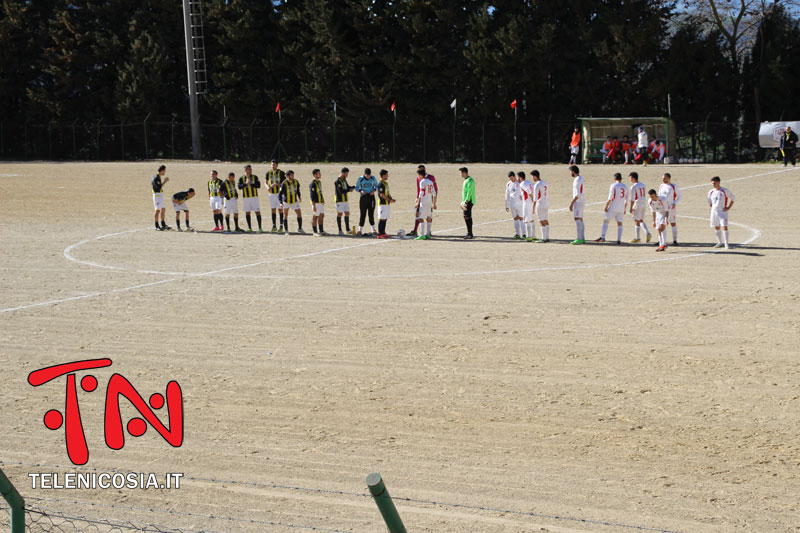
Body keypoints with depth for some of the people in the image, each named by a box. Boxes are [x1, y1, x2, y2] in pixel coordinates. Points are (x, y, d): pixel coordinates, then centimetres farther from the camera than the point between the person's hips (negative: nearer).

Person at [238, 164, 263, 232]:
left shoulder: (255, 177, 3)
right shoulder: (242, 178, 3)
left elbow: (258, 185, -7)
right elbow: (239, 187, -7)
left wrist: (250, 184, -17)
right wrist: (245, 183, -21)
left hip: (254, 197, -1)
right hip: (245, 198, 1)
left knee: (257, 212, -7)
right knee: (247, 213, 6)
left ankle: (260, 228, -6)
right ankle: (249, 228, 16)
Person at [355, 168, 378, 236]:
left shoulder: (373, 178, -2)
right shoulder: (360, 179, -7)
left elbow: (376, 185, 11)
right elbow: (356, 187, 2)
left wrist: (374, 190, -10)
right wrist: (361, 191, -17)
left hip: (371, 196, 2)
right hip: (363, 197, -2)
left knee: (371, 213, 4)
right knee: (363, 214, -4)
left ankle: (373, 229, 12)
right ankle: (360, 230, 1)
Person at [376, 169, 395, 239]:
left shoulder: (386, 183, 16)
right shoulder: (381, 184, -14)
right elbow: (382, 195, -19)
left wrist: (391, 198, 7)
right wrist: (390, 199, -16)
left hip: (387, 204, 9)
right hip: (382, 204, -9)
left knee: (385, 219, 12)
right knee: (382, 219, -7)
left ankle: (383, 233, 18)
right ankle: (380, 234, -5)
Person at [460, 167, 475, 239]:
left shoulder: (470, 180, -14)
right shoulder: (466, 180, 19)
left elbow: (469, 192, -20)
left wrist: (466, 202, -23)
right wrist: (463, 202, 22)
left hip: (469, 201, -10)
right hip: (466, 201, 10)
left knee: (467, 217, -13)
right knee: (466, 217, 11)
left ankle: (470, 234, -15)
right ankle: (469, 233, 17)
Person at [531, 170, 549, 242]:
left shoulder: (537, 185, -16)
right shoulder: (544, 183, 9)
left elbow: (535, 197, -19)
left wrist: (533, 207, -16)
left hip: (540, 204, -9)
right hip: (546, 203, 9)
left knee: (542, 222, -4)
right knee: (546, 221, 13)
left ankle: (544, 238, -3)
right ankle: (547, 238, 16)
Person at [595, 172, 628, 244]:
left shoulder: (613, 186, -5)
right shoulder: (625, 187, 11)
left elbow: (610, 198, -11)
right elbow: (626, 199, 13)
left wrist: (606, 206, -6)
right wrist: (624, 209, 21)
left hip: (613, 208, -4)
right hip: (621, 208, 4)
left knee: (606, 221, 3)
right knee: (619, 223, 8)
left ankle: (602, 237, -7)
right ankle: (619, 240, 1)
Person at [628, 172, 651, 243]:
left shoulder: (633, 186, -13)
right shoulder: (643, 185, 11)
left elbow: (632, 198, -16)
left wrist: (631, 208, -12)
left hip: (637, 205, -7)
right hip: (643, 205, 8)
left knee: (636, 221, 1)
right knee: (641, 220, 17)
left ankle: (637, 238, 5)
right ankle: (648, 233, 0)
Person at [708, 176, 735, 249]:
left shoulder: (724, 191, -9)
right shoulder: (711, 192, 5)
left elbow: (733, 198, 1)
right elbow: (709, 201, 24)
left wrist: (729, 207, -5)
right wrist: (711, 207, 10)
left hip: (723, 211, -5)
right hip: (714, 211, 5)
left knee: (724, 227, -12)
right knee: (716, 227, 9)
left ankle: (726, 244, -11)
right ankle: (720, 243, 20)